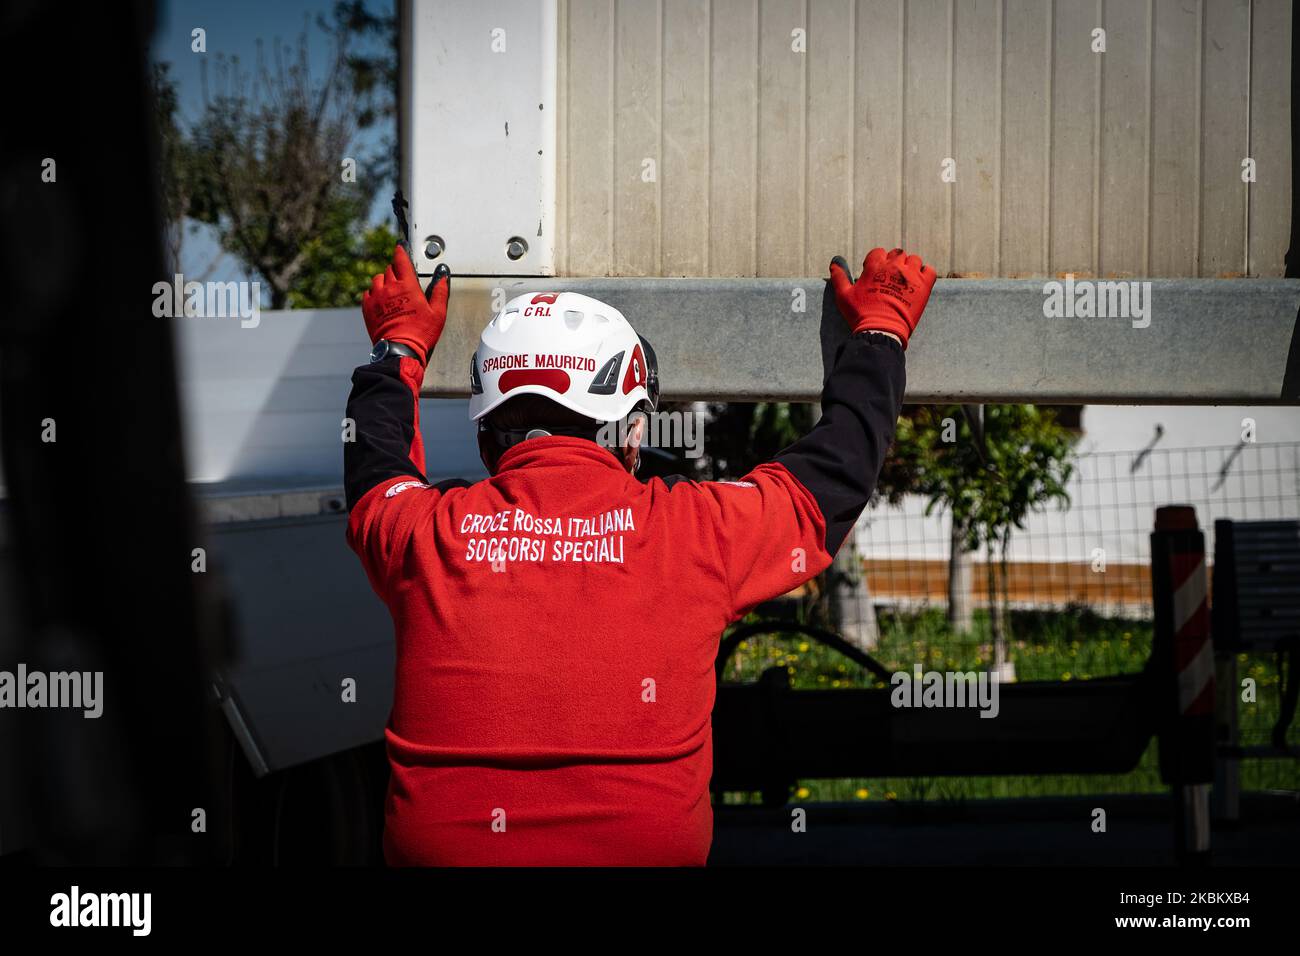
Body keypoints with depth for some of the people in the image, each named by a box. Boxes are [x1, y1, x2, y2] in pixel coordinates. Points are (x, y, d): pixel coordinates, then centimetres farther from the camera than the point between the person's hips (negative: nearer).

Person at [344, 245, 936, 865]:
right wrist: (880, 327, 37)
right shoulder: (697, 530, 0)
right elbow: (834, 472, 19)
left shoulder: (428, 535, 3)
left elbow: (373, 469, 29)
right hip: (648, 848, -2)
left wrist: (400, 345, 47)